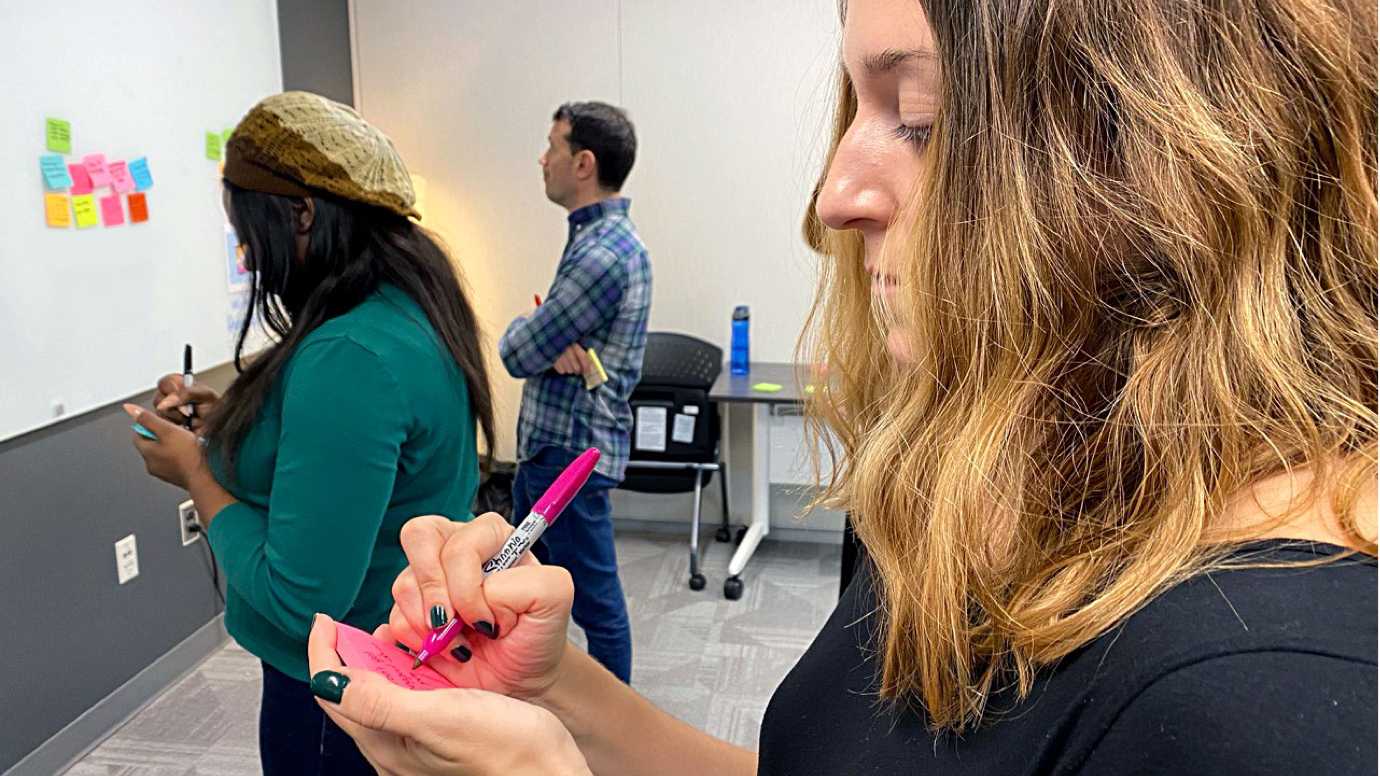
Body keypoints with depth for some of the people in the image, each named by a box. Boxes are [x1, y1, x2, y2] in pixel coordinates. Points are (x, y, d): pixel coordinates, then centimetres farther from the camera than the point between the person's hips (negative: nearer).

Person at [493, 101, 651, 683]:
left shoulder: (602, 255, -23)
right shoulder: (597, 237, 10)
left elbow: (518, 353, -19)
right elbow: (539, 334, 10)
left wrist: (535, 337, 3)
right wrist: (551, 344, -13)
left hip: (572, 450, -11)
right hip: (547, 441, 11)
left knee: (595, 600, 5)